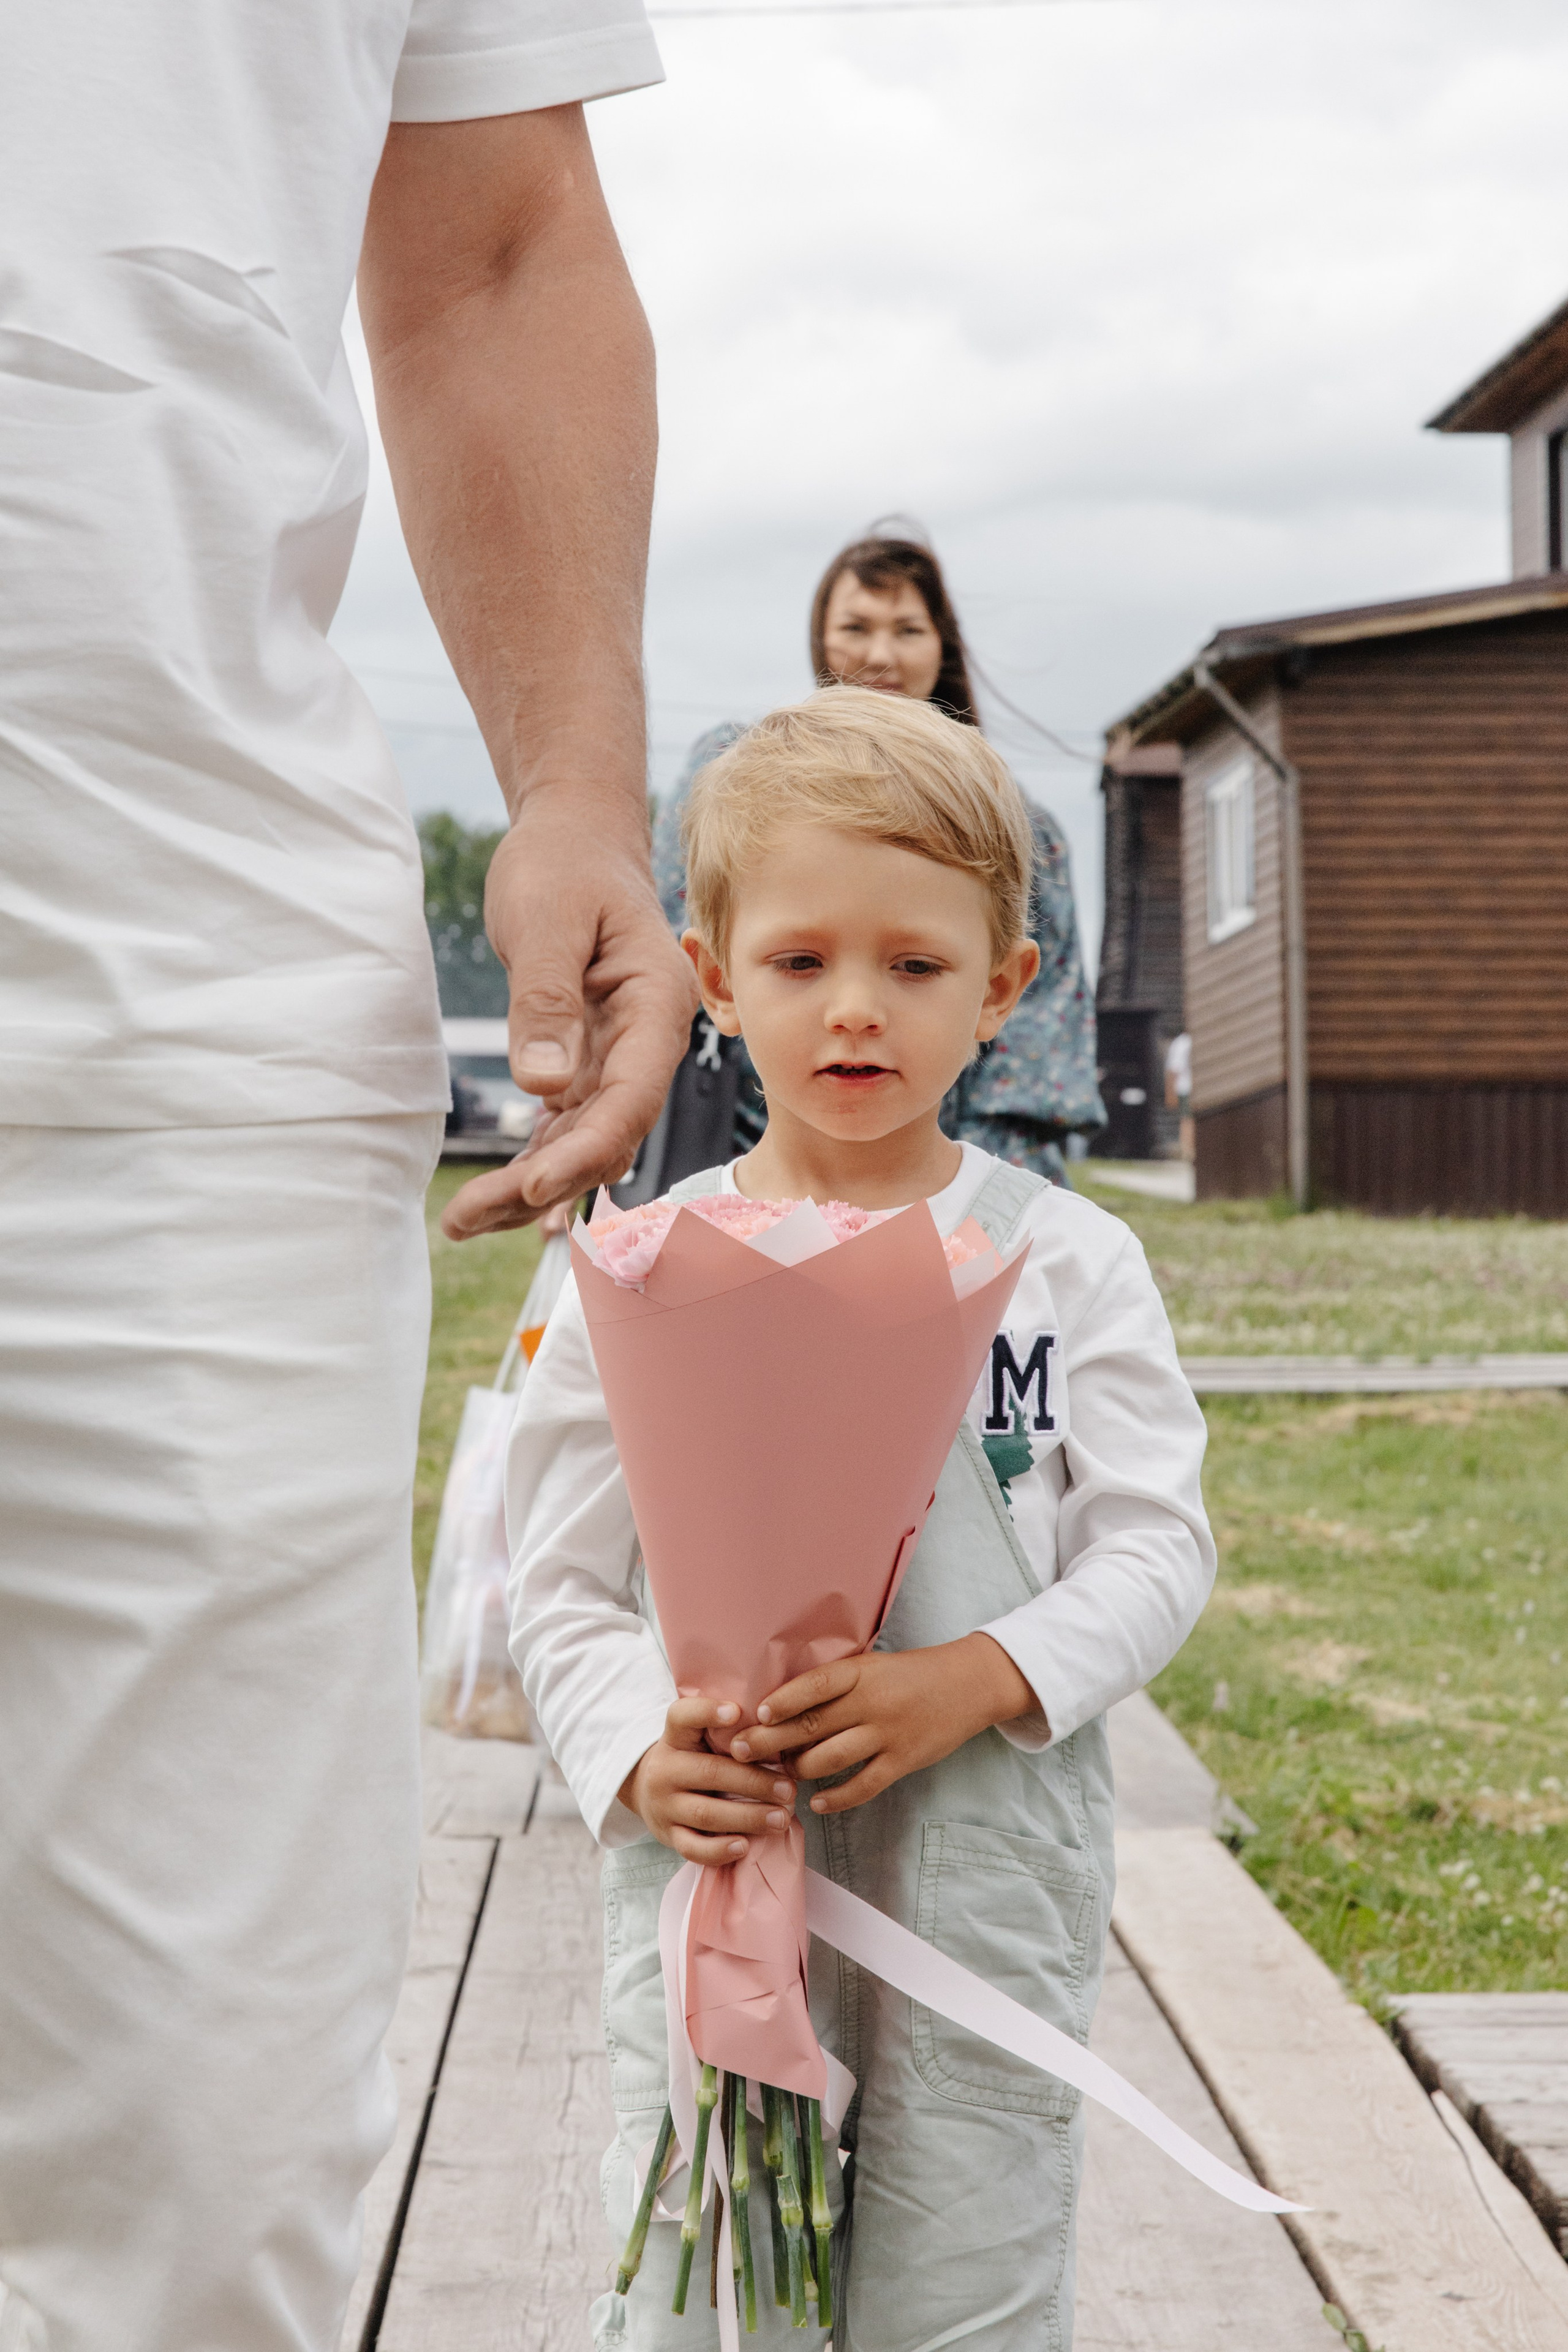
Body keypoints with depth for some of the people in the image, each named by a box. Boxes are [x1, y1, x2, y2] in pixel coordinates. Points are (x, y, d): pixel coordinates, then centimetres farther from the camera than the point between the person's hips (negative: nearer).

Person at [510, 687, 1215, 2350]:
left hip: (989, 1885, 0)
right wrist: (638, 1758, -13)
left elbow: (1157, 1547, -3)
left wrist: (973, 1682, -18)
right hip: (715, 1872, 0)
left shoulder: (1066, 1261, 0)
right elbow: (561, 1586, 4)